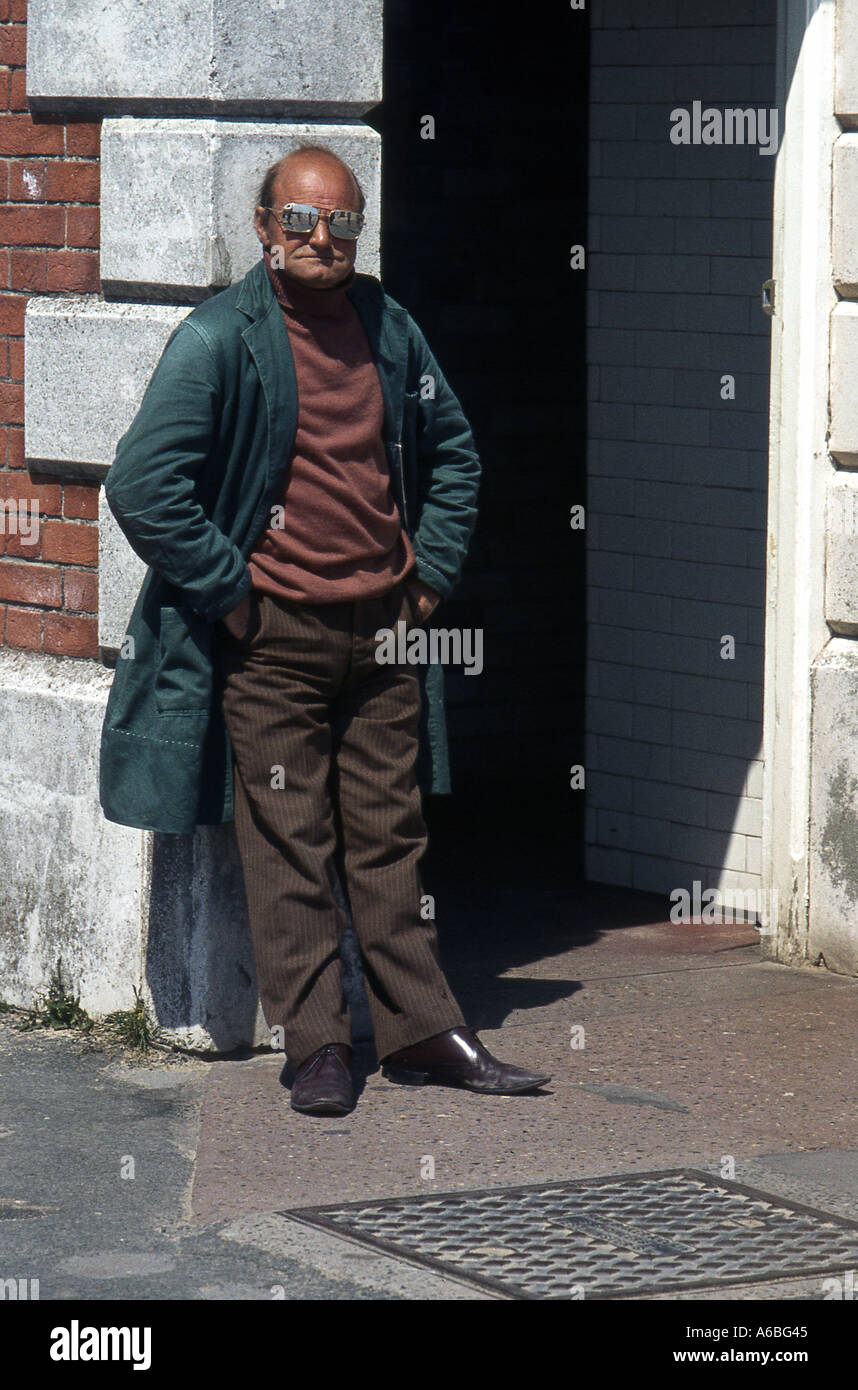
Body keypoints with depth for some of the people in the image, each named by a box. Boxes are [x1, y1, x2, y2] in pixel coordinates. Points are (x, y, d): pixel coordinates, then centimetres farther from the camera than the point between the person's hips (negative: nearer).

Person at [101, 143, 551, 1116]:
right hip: (271, 635, -5)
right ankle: (315, 1046, 5)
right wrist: (226, 591, -13)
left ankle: (422, 1033, 14)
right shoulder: (220, 338, -9)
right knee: (288, 845, -1)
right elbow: (142, 486, -14)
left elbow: (451, 452, 23)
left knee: (389, 836, 9)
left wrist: (431, 571, 13)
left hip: (384, 629, 5)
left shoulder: (389, 331, 8)